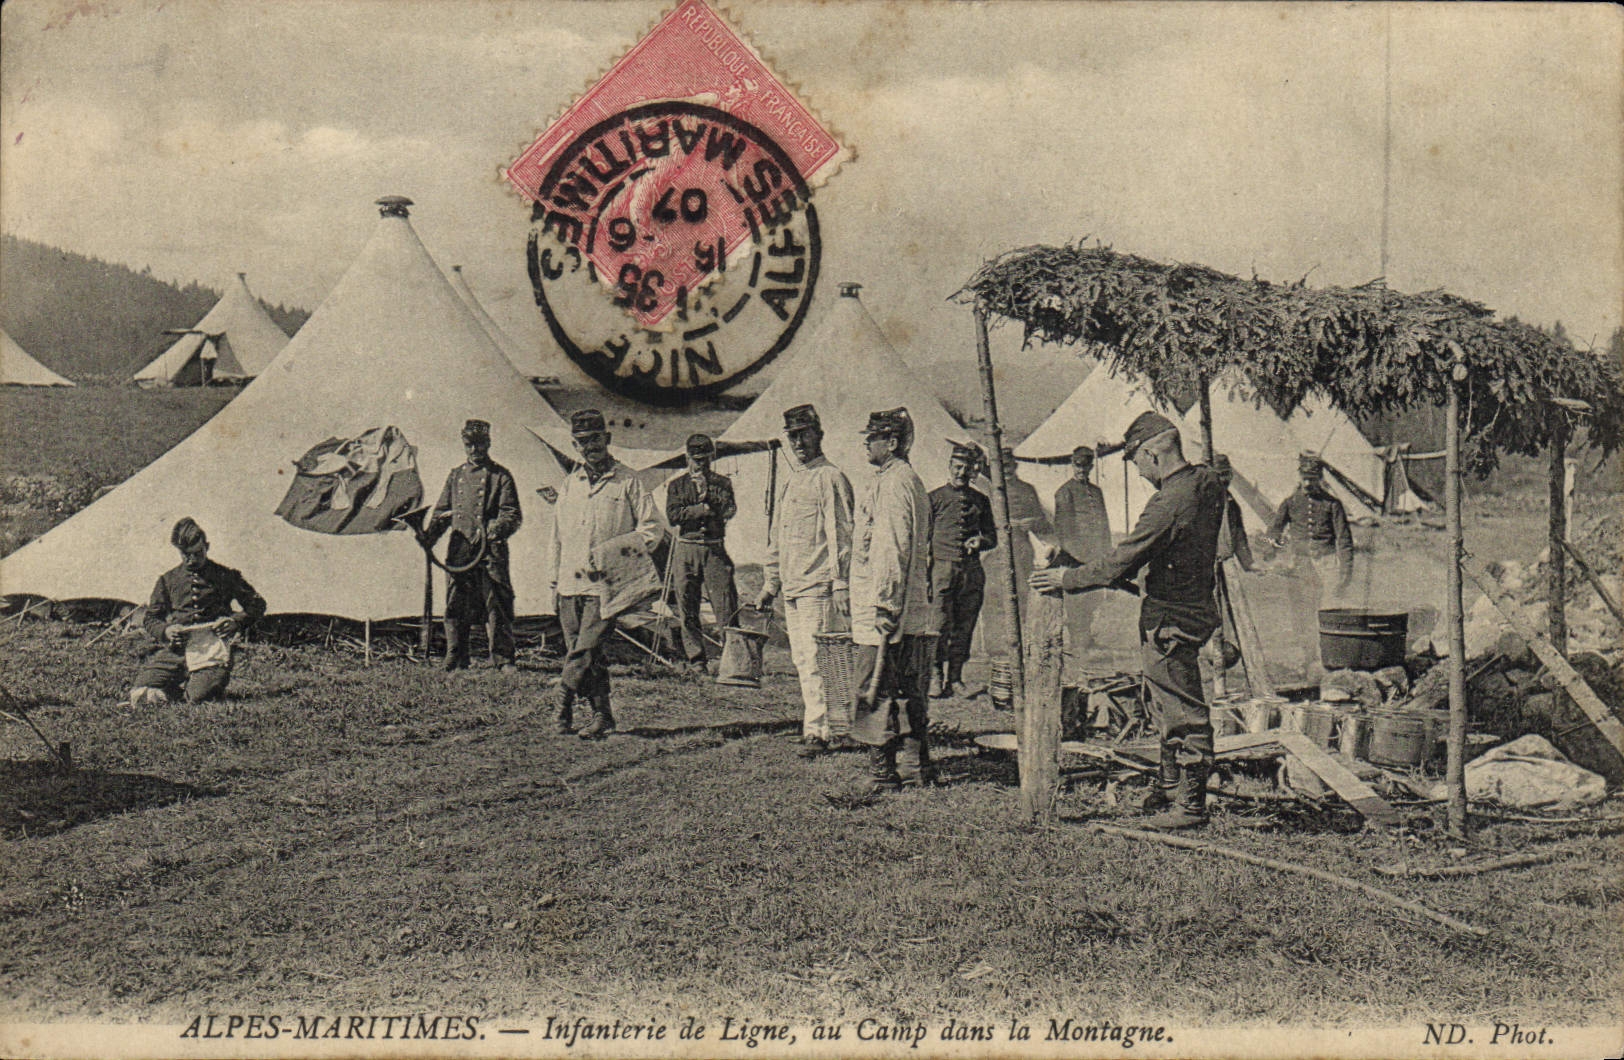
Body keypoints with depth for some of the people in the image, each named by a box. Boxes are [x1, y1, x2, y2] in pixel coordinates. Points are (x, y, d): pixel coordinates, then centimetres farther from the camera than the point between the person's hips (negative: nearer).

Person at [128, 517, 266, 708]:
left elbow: (257, 605, 16)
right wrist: (165, 631, -6)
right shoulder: (168, 580, 16)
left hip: (210, 648, -2)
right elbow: (151, 618, 18)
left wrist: (237, 621, -4)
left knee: (199, 696, -26)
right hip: (173, 650, 2)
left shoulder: (225, 576, 11)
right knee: (141, 697, -17)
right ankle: (177, 685, 16)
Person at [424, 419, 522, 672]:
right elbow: (442, 511, 22)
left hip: (491, 553, -4)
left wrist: (497, 528, -22)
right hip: (458, 553, 4)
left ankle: (502, 660, 3)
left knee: (497, 607, -4)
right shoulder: (456, 475, 19)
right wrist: (428, 535, 5)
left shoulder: (500, 476, 6)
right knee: (455, 608, 4)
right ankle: (456, 661, 13)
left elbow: (513, 514, -2)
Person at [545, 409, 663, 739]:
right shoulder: (570, 483, 16)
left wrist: (611, 551, -11)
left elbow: (653, 529, -1)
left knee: (585, 649, -14)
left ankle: (564, 703, -5)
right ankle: (601, 715, 12)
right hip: (570, 585, 5)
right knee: (582, 653, 4)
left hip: (605, 585, -5)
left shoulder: (627, 481, 1)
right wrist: (553, 581, 15)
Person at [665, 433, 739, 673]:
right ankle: (696, 659, 7)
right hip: (686, 548, 1)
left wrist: (708, 492, -12)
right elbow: (673, 515, -3)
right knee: (687, 607, 0)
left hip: (715, 548, -1)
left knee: (726, 605, -9)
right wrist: (705, 509, -8)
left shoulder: (722, 483, 13)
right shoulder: (677, 485, 13)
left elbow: (730, 510, -4)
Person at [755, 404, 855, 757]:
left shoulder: (830, 478, -6)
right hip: (792, 588, 9)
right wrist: (769, 583, 22)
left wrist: (841, 585, -18)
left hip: (819, 586, -9)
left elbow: (841, 535, -12)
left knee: (817, 661, -9)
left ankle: (820, 732, -5)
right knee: (803, 661, 9)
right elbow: (776, 538, 25)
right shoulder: (791, 480, 20)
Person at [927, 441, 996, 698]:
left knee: (964, 628, 5)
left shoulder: (981, 500, 15)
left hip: (972, 571, 3)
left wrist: (980, 540, -5)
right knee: (940, 626, -9)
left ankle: (955, 678, 13)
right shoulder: (934, 498, 5)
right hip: (942, 568, -3)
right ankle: (935, 678, -4)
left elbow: (992, 536, 20)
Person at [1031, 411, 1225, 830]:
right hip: (1195, 604, 10)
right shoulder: (1207, 481, 4)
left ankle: (1191, 805, 6)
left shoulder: (1169, 504, -25)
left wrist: (1066, 579, -10)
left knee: (1183, 712, -2)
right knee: (1167, 705, 21)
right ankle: (1172, 784, 34)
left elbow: (1119, 564, -21)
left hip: (1170, 619, -10)